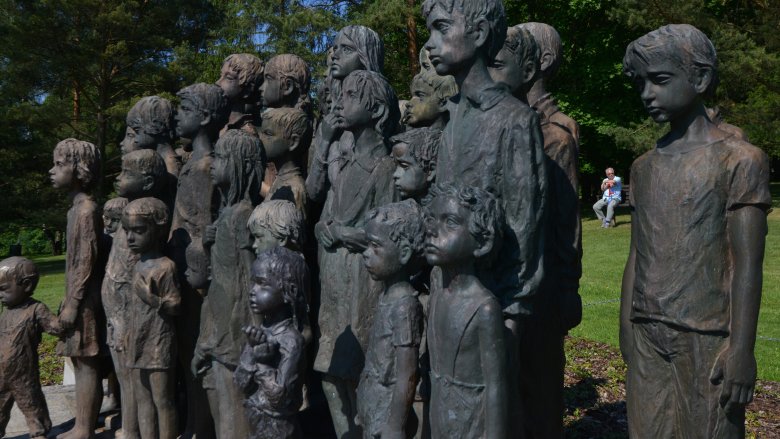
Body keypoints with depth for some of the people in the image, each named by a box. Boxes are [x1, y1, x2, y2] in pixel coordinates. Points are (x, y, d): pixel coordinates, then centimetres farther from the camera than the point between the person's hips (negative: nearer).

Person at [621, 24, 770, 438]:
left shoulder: (739, 160, -4)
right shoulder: (643, 167, 12)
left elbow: (747, 263, -9)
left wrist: (742, 347, -13)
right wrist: (626, 329, 14)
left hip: (707, 340, -5)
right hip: (646, 337, 5)